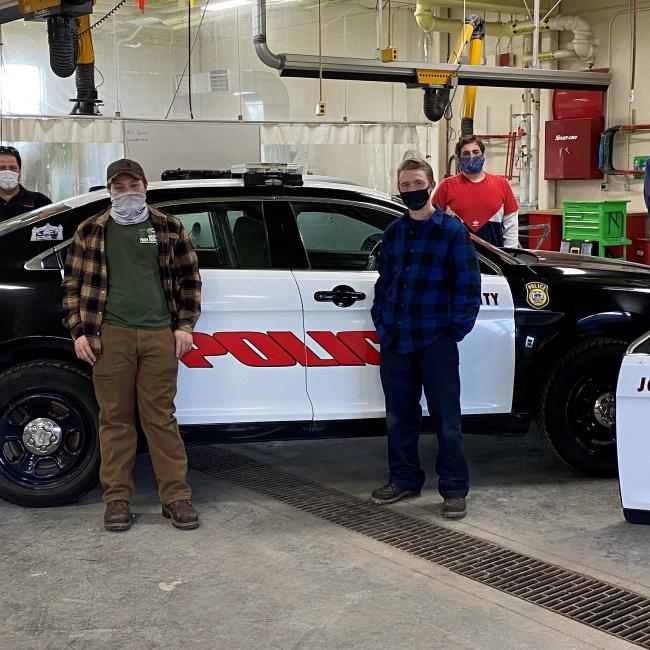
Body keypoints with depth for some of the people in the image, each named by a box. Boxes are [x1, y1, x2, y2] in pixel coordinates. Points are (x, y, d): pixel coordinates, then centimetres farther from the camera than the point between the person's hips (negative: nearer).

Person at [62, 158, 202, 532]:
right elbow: (73, 284, 11)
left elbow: (190, 279, 12)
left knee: (161, 418, 2)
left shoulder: (169, 228, 11)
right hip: (111, 336, 0)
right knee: (116, 419, 3)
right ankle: (117, 499, 12)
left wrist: (185, 325, 4)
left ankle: (176, 497, 8)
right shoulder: (91, 232, 10)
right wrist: (79, 331, 2)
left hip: (160, 336, 0)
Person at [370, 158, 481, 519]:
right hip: (395, 340, 5)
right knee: (399, 417, 12)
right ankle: (404, 480, 26)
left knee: (447, 418, -1)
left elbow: (469, 285, -5)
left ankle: (455, 490, 8)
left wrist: (458, 328, -9)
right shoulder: (393, 233, 13)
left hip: (436, 340, -5)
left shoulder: (452, 231, -3)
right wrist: (381, 320, 10)